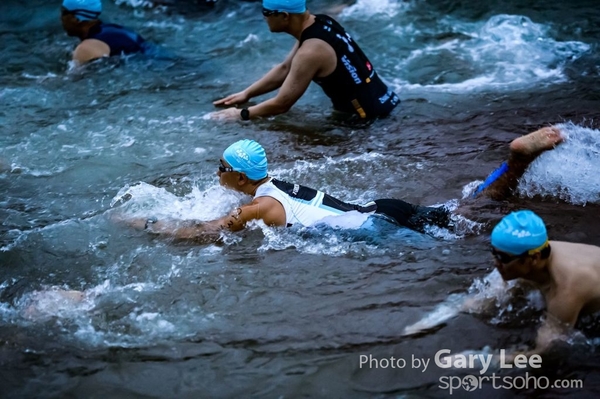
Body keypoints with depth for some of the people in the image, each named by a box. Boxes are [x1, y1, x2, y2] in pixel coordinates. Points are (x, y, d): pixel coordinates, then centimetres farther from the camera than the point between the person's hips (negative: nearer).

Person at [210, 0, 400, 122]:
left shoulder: (311, 52, -26)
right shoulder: (320, 23, 2)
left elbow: (281, 104, -18)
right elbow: (285, 69, 16)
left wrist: (241, 114, -5)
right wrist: (246, 93, 14)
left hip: (373, 118, -9)